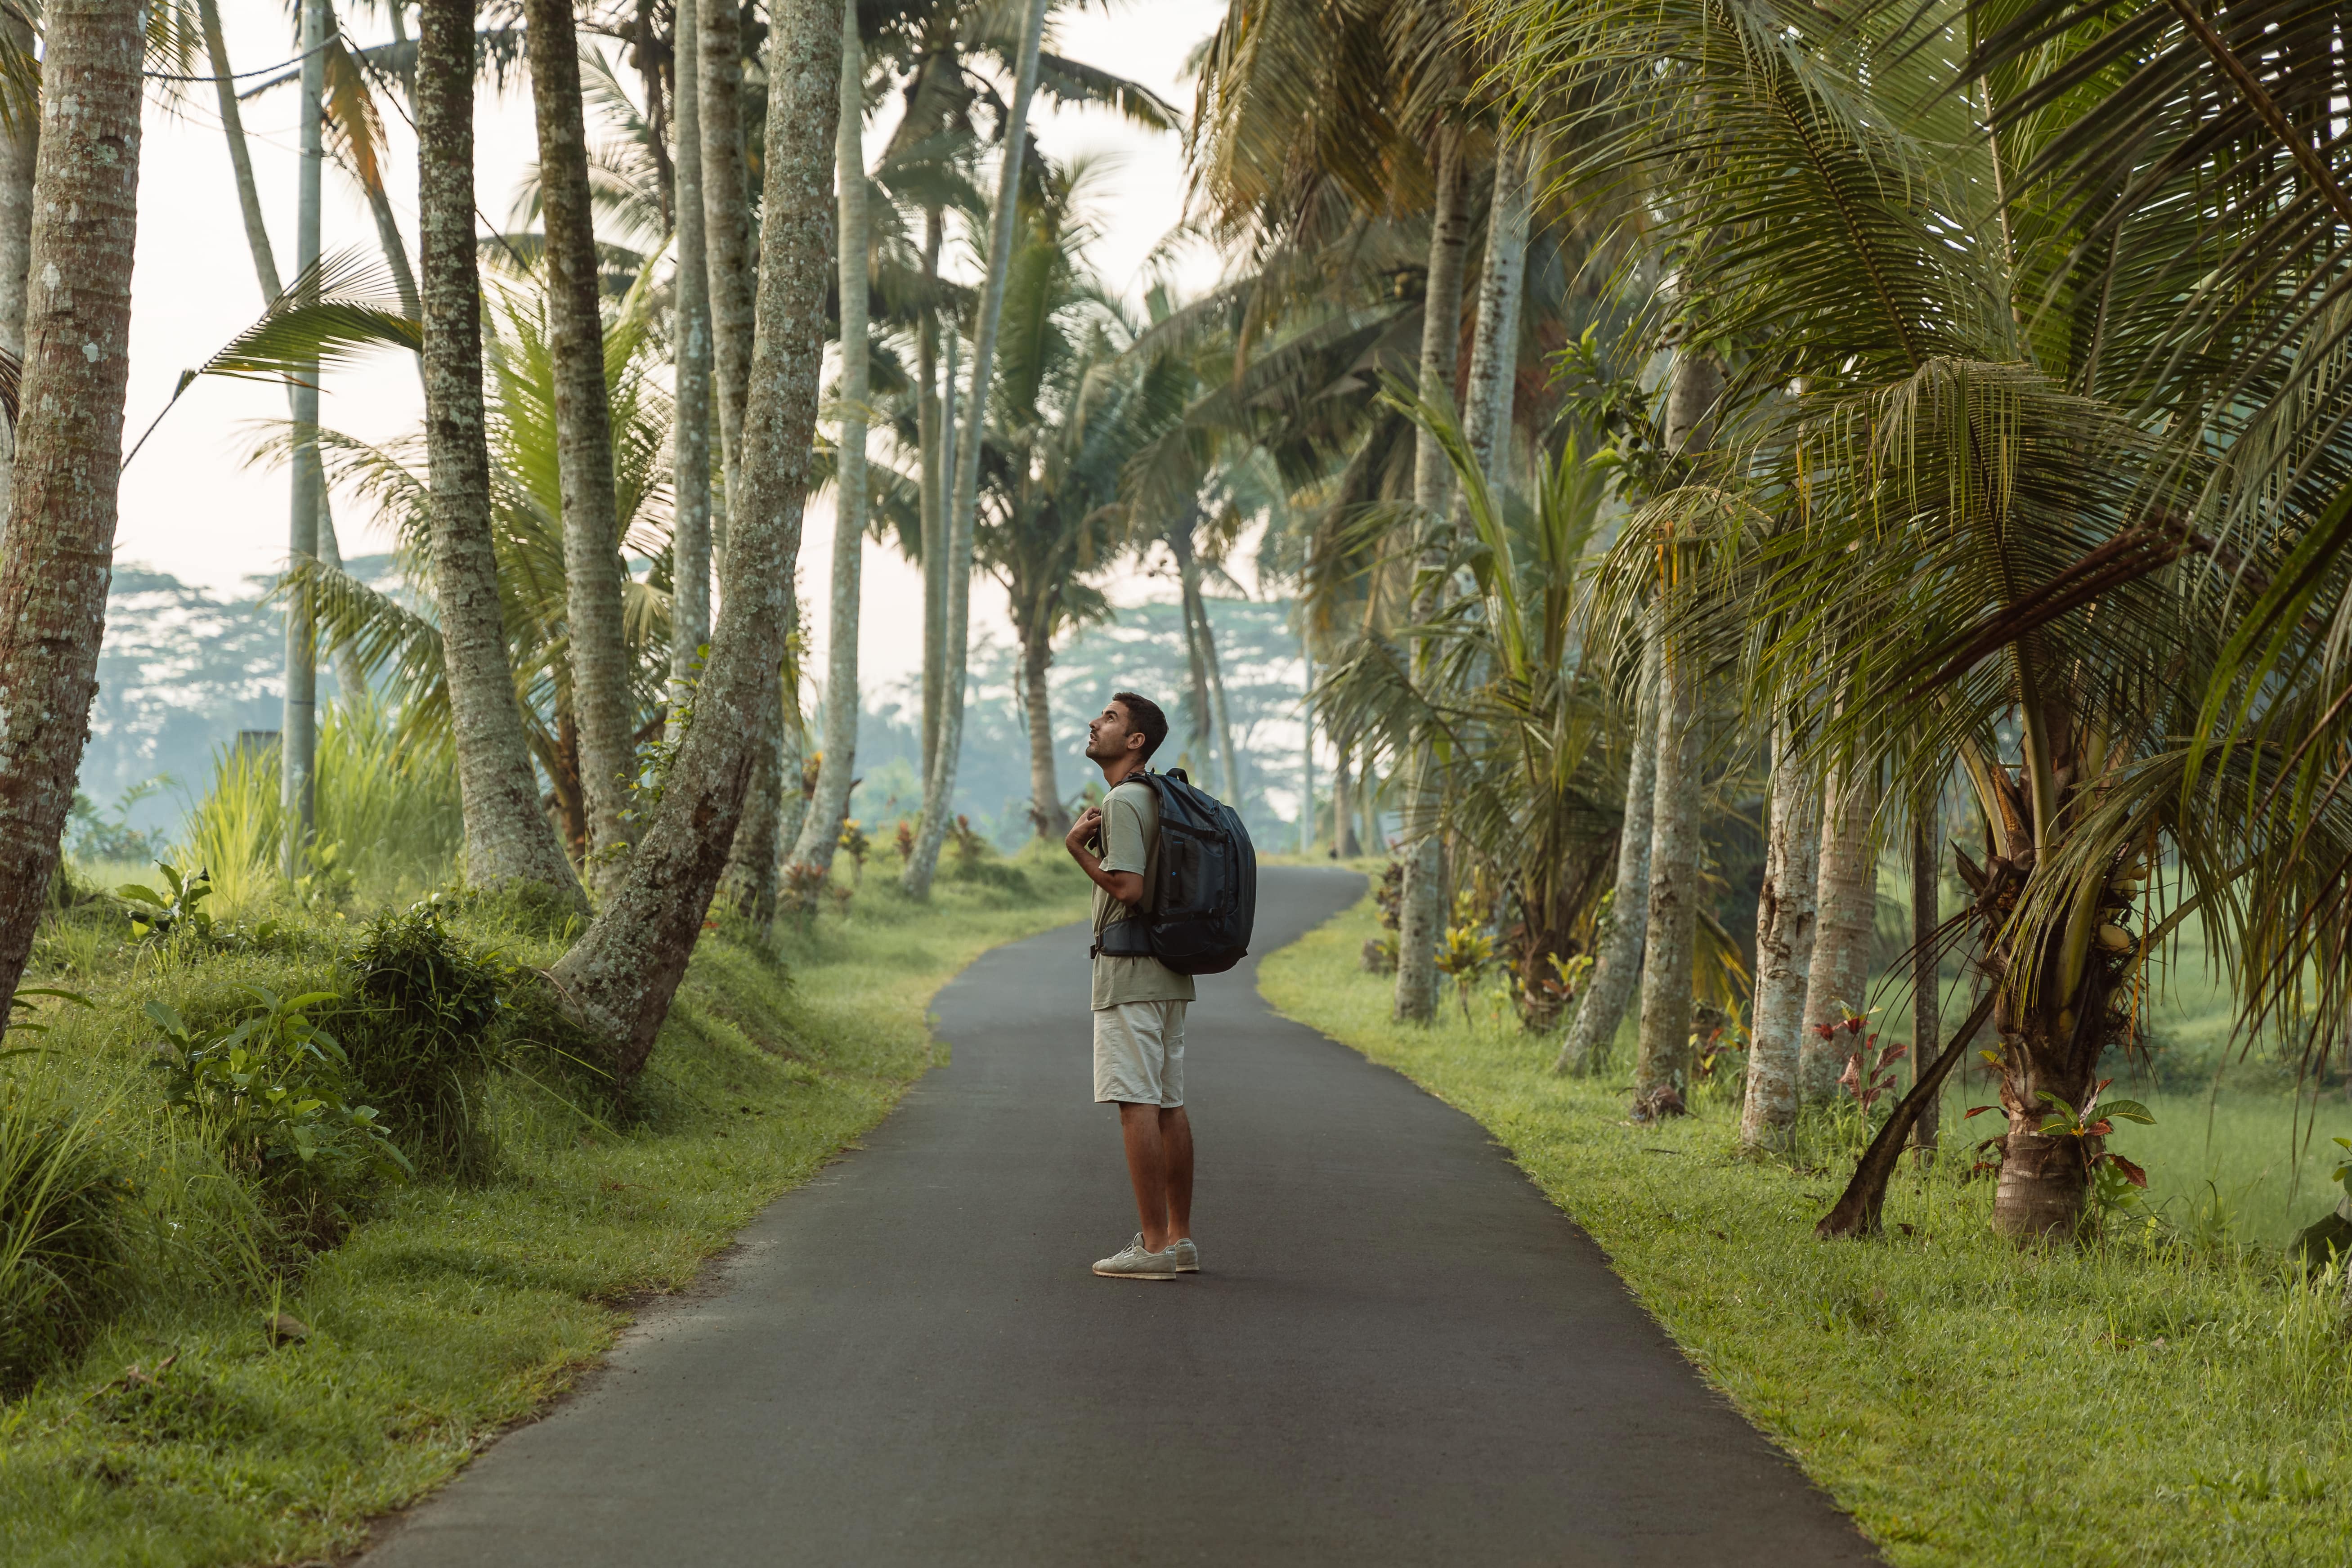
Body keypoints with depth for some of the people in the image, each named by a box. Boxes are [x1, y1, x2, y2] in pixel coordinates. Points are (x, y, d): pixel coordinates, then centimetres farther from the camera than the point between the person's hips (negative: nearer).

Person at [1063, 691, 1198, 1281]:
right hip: (1170, 971, 10)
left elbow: (1128, 889, -22)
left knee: (1137, 1105, -9)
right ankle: (1179, 1238, 14)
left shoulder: (1123, 801, -12)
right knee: (1169, 1105, 11)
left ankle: (1154, 1246, -11)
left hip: (1130, 972, -10)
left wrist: (1078, 848, -9)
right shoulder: (1160, 797, 19)